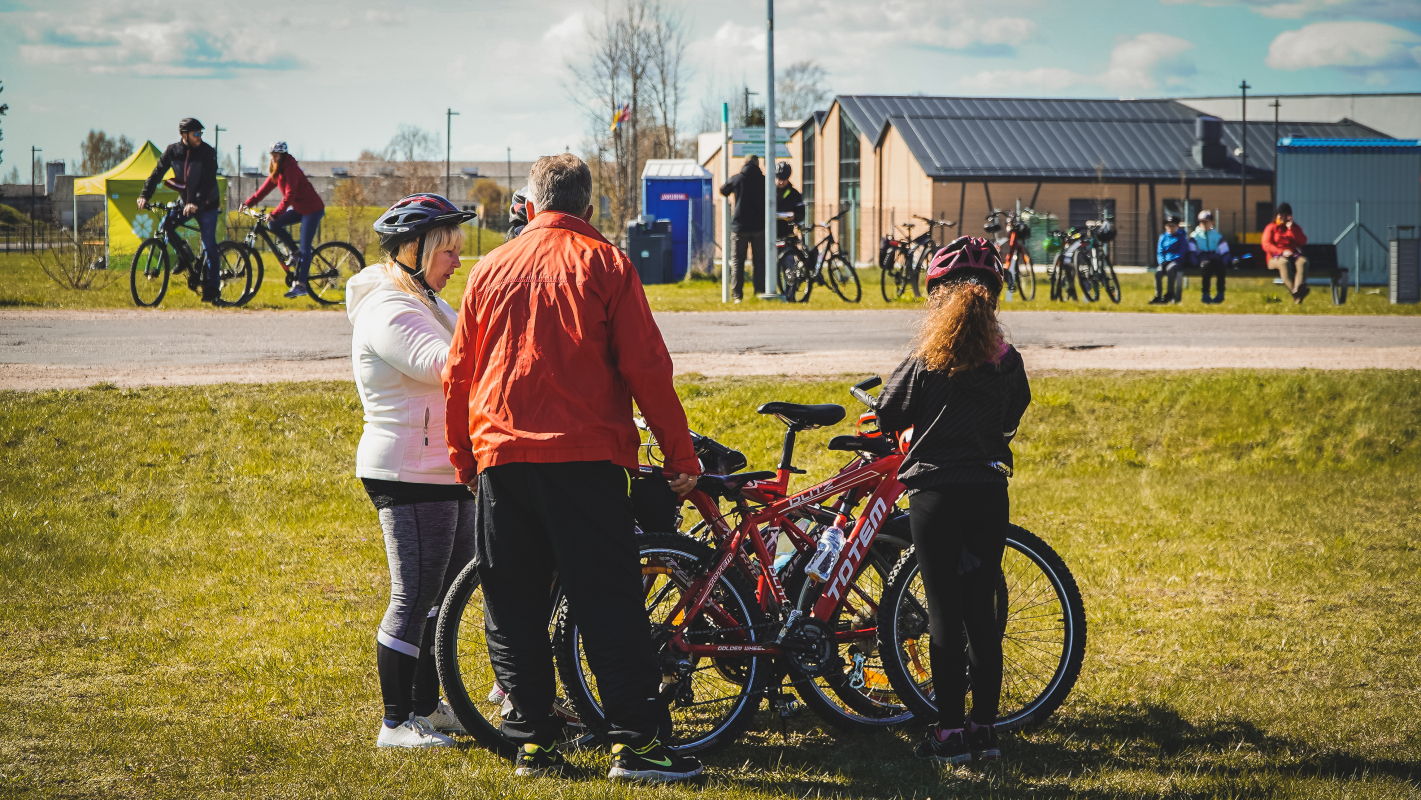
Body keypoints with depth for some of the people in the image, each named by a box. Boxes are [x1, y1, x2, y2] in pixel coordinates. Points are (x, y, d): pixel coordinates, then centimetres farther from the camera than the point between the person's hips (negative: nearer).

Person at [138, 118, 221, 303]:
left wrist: (196, 203, -41)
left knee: (209, 246, -6)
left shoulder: (207, 152, -20)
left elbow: (209, 182, -27)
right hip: (184, 201, 4)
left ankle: (210, 291, -3)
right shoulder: (172, 151, -10)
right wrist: (144, 195, -22)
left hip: (206, 204, -4)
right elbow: (157, 173, -9)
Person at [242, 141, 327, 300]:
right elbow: (266, 187, 6)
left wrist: (275, 214, -33)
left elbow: (289, 195, -28)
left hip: (312, 209, -9)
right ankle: (296, 252, 8)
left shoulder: (290, 169, -21)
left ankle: (301, 285, -11)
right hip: (299, 208, 9)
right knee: (273, 225, -4)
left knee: (305, 249, -11)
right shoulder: (277, 171, 6)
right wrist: (248, 203, -3)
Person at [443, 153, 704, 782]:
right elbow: (646, 366, -5)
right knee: (609, 603, -3)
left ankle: (532, 743, 8)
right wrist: (679, 454, 1)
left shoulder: (490, 270, 11)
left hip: (500, 454, 3)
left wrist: (463, 458, 25)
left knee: (513, 606, 9)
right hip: (585, 455, -3)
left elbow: (458, 376, 14)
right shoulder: (604, 264, 1)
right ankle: (634, 741, -7)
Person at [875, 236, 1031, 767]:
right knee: (982, 609, 10)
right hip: (989, 492, 3)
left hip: (935, 494, -3)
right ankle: (985, 727, 13)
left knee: (945, 612, -1)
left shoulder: (926, 362, -9)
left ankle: (950, 733, 0)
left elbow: (888, 416, -1)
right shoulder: (1008, 363, 2)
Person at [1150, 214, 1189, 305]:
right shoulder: (1163, 237, 17)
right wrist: (1162, 262, -10)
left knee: (1170, 268, -37)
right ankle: (1158, 296, -24)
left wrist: (1171, 261, -17)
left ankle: (1169, 294, -32)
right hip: (1166, 262, 3)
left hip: (1178, 262, -3)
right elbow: (1159, 252, 12)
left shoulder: (1181, 236, 5)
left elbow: (1182, 252, -4)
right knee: (1158, 272, -29)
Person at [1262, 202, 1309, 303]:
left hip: (1294, 256, 3)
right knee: (1284, 263, -40)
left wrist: (1291, 228, -1)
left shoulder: (1295, 228, 24)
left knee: (1303, 261, -34)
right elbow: (1266, 245, 0)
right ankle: (1295, 294, -54)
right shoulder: (1271, 228, 15)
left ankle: (1298, 288, -60)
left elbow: (1303, 241, 6)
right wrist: (1282, 252, -15)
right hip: (1276, 258, -3)